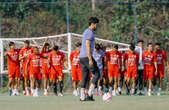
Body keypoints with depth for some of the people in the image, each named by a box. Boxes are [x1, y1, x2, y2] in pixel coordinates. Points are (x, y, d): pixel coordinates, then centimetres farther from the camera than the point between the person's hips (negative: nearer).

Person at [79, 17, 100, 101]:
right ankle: (89, 94, -11)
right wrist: (90, 59, -22)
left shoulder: (86, 32, 21)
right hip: (87, 56, -10)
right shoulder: (90, 32, -11)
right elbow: (87, 46, -19)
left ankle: (82, 96, 4)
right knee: (96, 74, -4)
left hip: (81, 57, 10)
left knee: (84, 76, 8)